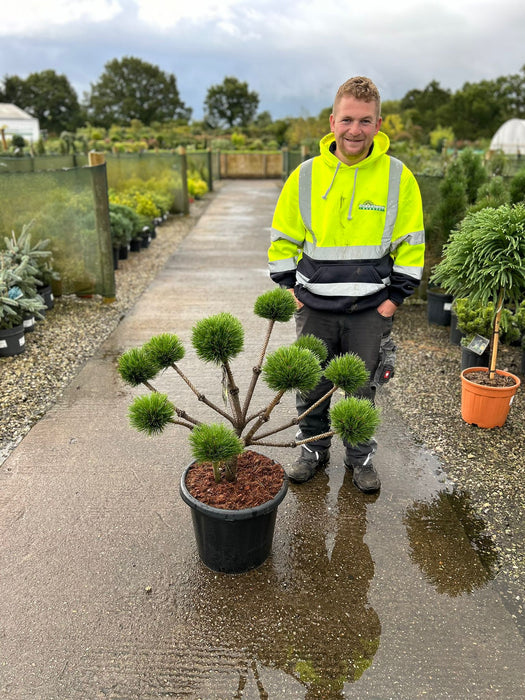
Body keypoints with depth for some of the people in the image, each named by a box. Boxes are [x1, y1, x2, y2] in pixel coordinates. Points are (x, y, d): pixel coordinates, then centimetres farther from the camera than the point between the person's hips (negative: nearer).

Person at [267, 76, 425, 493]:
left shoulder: (398, 176, -3)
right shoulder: (306, 175, 0)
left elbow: (411, 244, 1)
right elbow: (282, 239, 6)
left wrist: (394, 299, -5)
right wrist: (290, 291, 0)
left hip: (370, 309, -1)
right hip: (314, 307, 1)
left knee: (363, 389, 12)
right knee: (311, 386, 12)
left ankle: (361, 457, 33)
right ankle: (314, 449, 35)